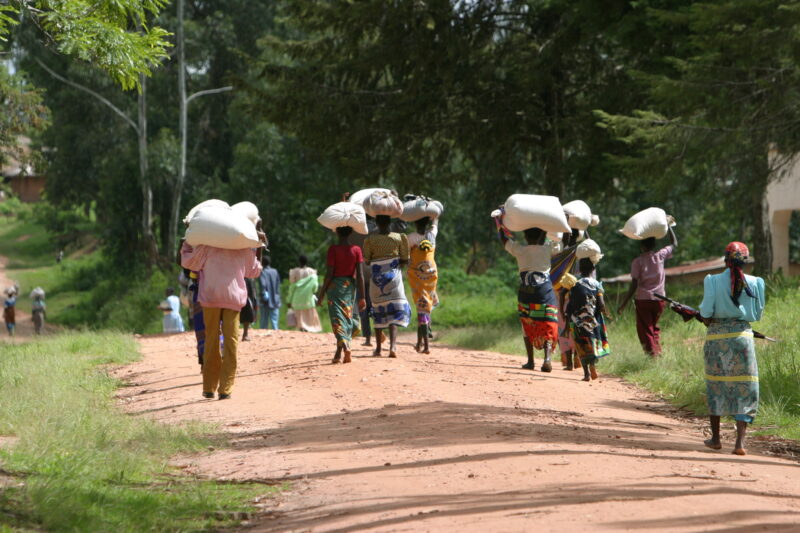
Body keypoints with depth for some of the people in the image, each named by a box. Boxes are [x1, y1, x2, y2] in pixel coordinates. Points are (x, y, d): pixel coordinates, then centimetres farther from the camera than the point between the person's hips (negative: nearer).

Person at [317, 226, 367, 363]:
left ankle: (344, 345, -28)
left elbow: (329, 274, -10)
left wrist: (322, 294, -2)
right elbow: (359, 275, -3)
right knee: (348, 316, 14)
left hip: (335, 285, -3)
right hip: (350, 286, 3)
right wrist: (362, 297, 1)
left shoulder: (333, 249, -8)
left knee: (337, 318, -6)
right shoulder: (356, 250, 0)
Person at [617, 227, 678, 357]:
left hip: (643, 299, -3)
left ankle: (652, 354, -7)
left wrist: (624, 304, -8)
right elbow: (674, 244, 17)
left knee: (645, 331, 4)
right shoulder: (660, 256, -2)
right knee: (654, 327, 22)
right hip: (659, 299, 3)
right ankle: (658, 351, 10)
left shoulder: (637, 262, -9)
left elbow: (634, 286, -13)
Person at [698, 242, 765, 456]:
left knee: (715, 385, 14)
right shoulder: (754, 283, -3)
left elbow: (706, 311, -10)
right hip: (742, 335, 0)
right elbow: (757, 314, 4)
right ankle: (740, 441, -9)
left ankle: (715, 438, 20)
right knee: (744, 389, 2)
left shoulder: (713, 281, -7)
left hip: (717, 336, 0)